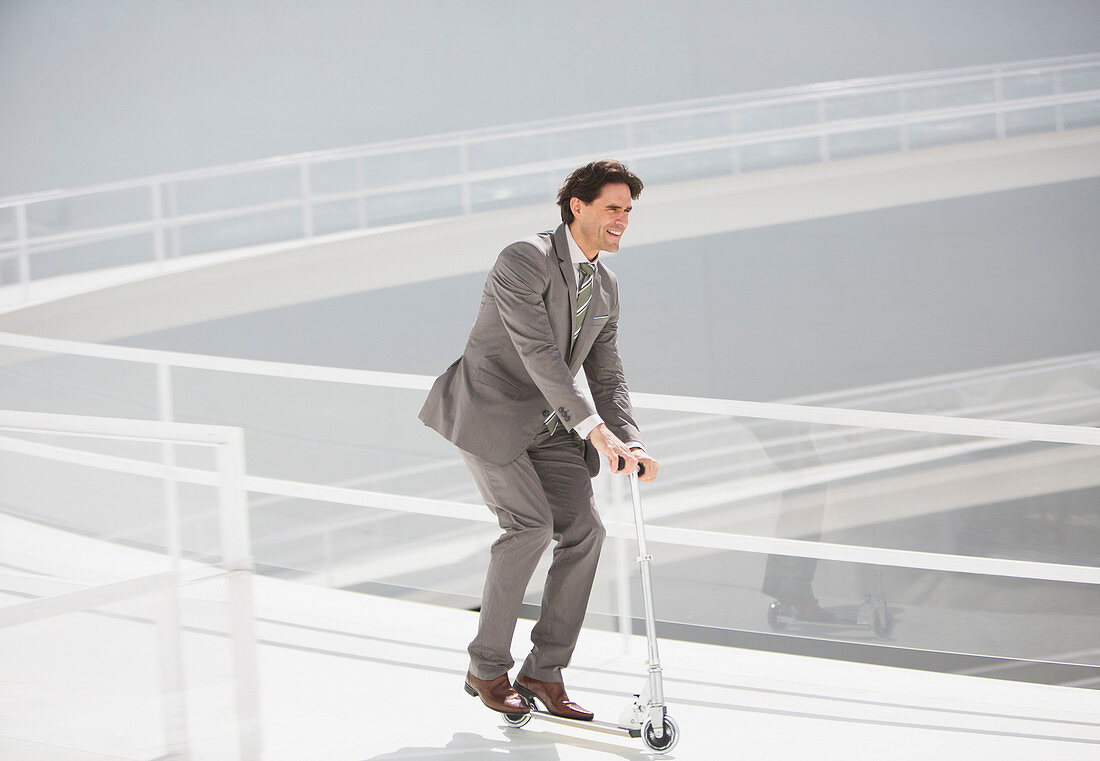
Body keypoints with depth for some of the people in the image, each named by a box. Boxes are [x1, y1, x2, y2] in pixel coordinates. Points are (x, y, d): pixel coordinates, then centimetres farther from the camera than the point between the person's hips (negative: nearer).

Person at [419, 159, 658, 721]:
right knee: (530, 524, -22)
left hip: (547, 428, 8)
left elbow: (606, 377, 10)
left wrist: (630, 445, -8)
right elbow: (539, 354, -28)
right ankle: (487, 668, -7)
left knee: (583, 531, -7)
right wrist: (595, 430, -35)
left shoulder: (605, 287, 8)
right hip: (488, 417, -7)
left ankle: (544, 671, 2)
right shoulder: (524, 260, -18)